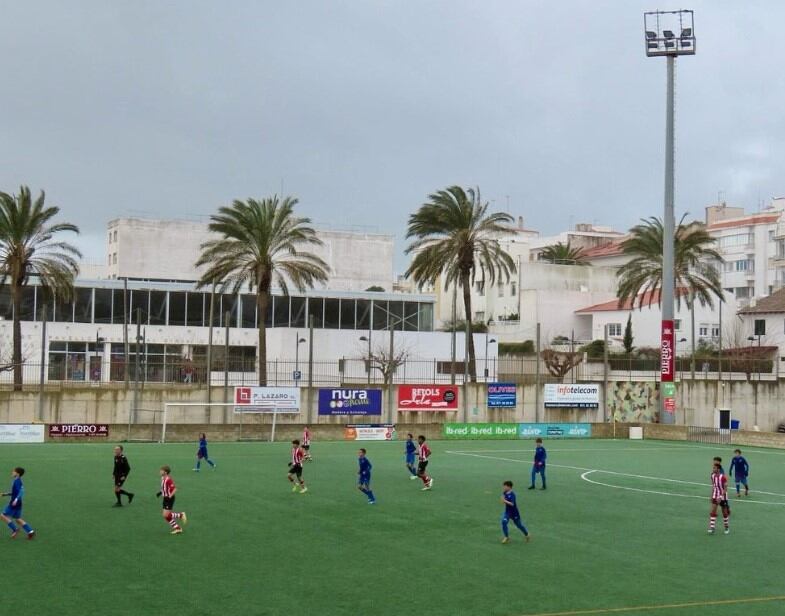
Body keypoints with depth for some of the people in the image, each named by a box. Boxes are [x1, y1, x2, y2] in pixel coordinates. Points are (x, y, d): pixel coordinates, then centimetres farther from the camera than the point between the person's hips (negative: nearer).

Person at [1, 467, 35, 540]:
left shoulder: (17, 481, -16)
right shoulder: (17, 481, 13)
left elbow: (21, 491, -26)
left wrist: (16, 499, -38)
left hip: (14, 503, -9)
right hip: (17, 503, 9)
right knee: (17, 519, 13)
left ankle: (15, 529, -1)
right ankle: (30, 532, 6)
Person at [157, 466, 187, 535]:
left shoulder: (168, 480, -22)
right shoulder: (163, 478, 7)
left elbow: (175, 489, -25)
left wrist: (169, 496, -28)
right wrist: (160, 493, 10)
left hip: (169, 499, -9)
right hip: (165, 498, 9)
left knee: (166, 515, -11)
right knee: (165, 515, 9)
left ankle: (181, 515, 5)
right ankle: (177, 528, 15)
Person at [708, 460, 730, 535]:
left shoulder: (723, 477, -19)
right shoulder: (713, 476, -1)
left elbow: (725, 488, -19)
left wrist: (720, 497, -25)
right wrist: (712, 496, 13)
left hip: (722, 497, -5)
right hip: (715, 496, 5)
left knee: (724, 513, 9)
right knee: (712, 512, -6)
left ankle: (727, 527, 28)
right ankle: (712, 528, -6)